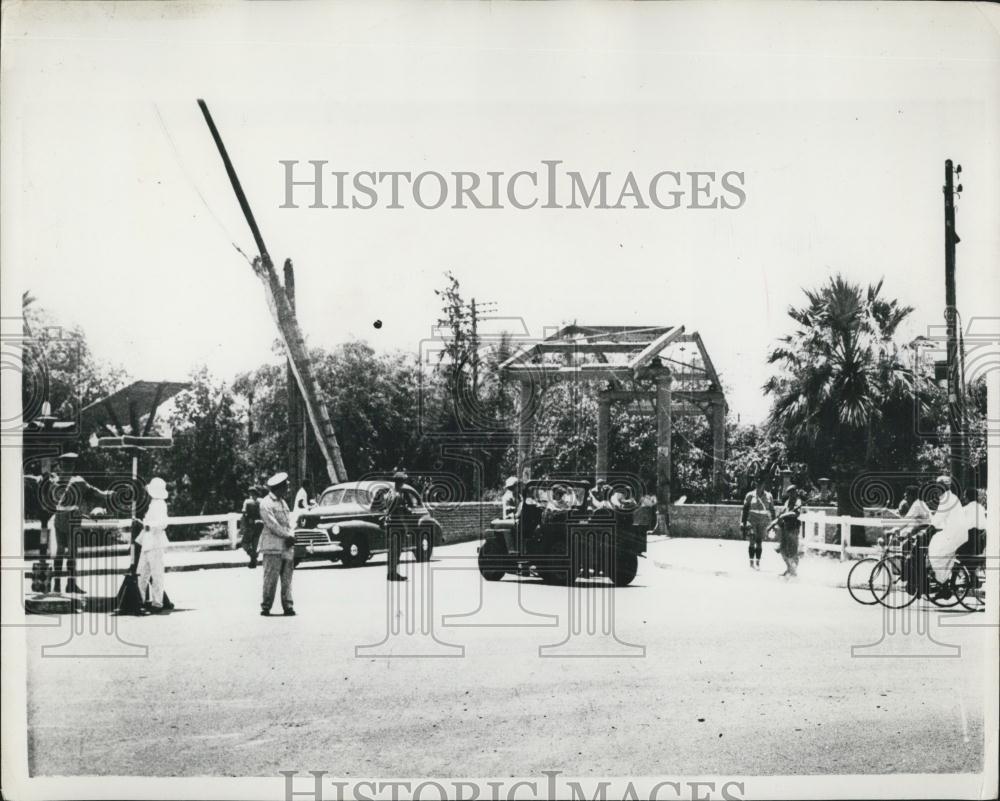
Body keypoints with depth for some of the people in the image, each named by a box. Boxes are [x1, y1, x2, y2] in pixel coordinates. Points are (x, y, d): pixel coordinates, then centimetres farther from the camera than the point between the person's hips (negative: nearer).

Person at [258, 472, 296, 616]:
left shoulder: (282, 502, 20)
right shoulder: (266, 503, -6)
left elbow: (289, 522, 15)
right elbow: (273, 525, -12)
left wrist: (291, 536, -3)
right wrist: (288, 536, -10)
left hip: (287, 546, 7)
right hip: (273, 547, -7)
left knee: (287, 578, 4)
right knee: (271, 578, -6)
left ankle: (288, 607, 5)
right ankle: (266, 607, 0)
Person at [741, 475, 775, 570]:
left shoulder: (769, 496, 3)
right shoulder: (750, 495, -2)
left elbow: (772, 510, 11)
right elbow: (745, 510, 2)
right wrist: (743, 523, -1)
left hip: (763, 522, 2)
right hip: (752, 520, -2)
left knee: (759, 542, 5)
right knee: (752, 541, -9)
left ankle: (758, 563, 13)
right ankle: (751, 562, -4)